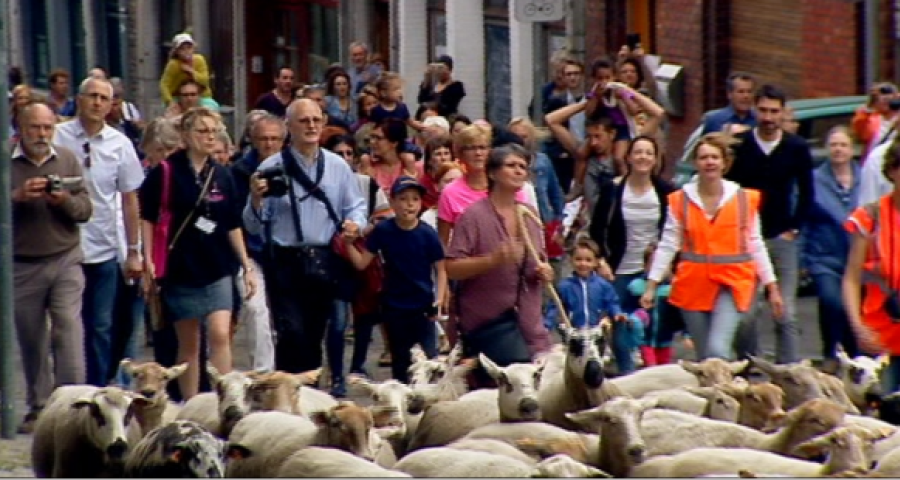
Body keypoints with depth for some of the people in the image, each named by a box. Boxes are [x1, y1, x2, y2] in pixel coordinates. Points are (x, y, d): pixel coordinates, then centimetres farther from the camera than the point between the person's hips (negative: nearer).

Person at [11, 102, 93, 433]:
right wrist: (17, 196, -21)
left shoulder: (67, 160, 6)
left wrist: (65, 201, -15)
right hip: (22, 265, 0)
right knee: (31, 340, 7)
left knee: (69, 328, -11)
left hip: (65, 259, 0)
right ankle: (38, 408, 17)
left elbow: (86, 209, 4)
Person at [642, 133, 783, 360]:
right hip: (693, 285, 2)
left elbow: (756, 245, 7)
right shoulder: (680, 201, 2)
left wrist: (772, 288, 7)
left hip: (732, 283, -2)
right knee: (703, 356, 9)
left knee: (717, 350, -20)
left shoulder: (744, 199, 2)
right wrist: (651, 286, 0)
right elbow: (667, 246, 4)